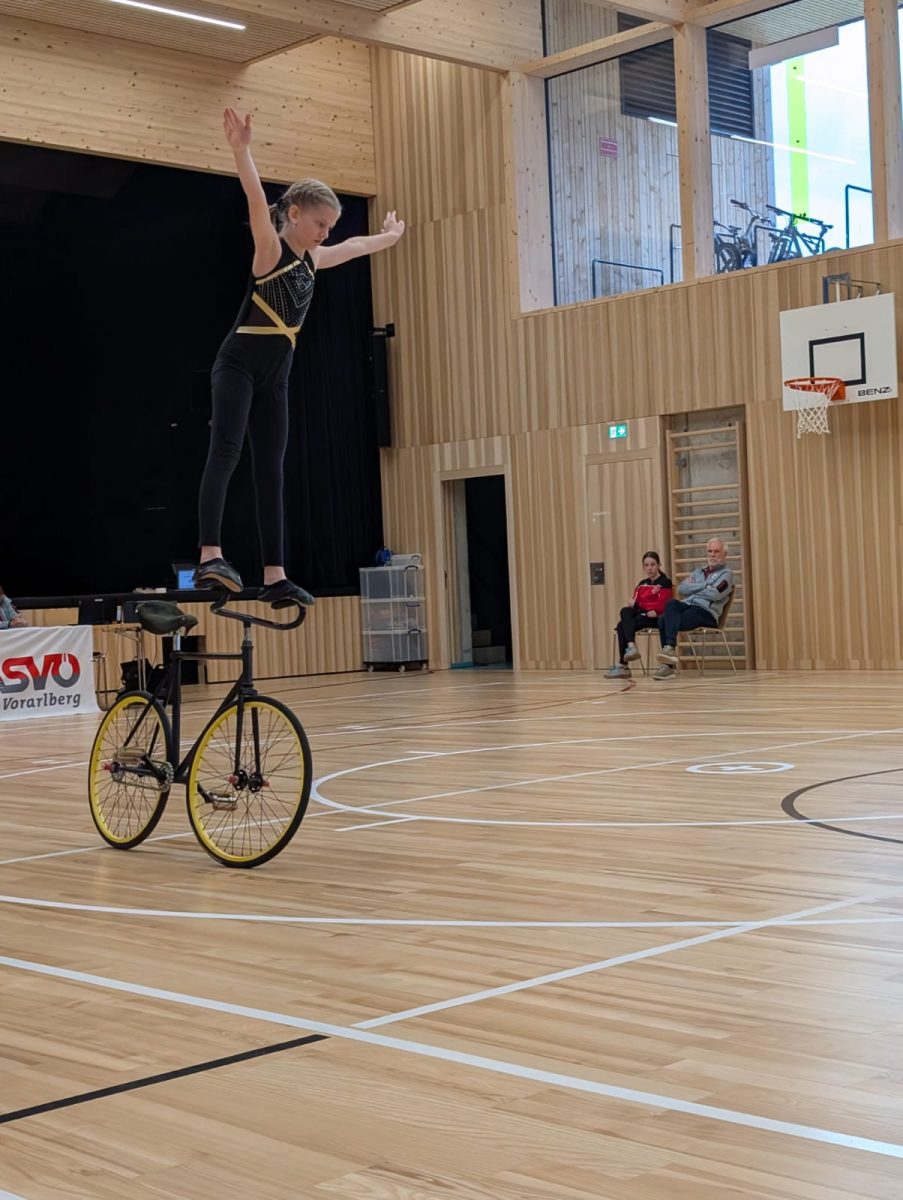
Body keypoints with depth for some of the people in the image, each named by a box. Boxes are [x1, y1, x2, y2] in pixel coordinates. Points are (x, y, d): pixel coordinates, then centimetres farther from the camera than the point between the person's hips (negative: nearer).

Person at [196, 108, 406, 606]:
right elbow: (257, 200, -26)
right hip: (238, 365, -8)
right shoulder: (270, 249, -8)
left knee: (270, 472, 4)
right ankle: (210, 558, -30)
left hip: (274, 377, 8)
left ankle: (274, 575, 4)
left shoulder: (311, 260, 14)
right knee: (225, 453, -20)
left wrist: (390, 235, 51)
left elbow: (354, 247, 34)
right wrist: (241, 149, -41)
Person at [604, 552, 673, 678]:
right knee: (625, 611, -29)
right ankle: (631, 646, -41)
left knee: (622, 625, -27)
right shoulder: (642, 584, 20)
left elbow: (661, 606, -9)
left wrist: (640, 604, -9)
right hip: (641, 615, 6)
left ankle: (622, 665, -30)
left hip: (655, 617, -6)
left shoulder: (665, 583, 1)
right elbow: (635, 602, 10)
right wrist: (633, 603, -15)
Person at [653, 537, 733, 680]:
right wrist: (704, 586, 0)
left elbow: (714, 594, -11)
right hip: (688, 605, 6)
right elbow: (681, 588, 12)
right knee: (671, 604, -31)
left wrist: (693, 589, 4)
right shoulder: (699, 571, 27)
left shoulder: (726, 574, 8)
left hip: (706, 612, -6)